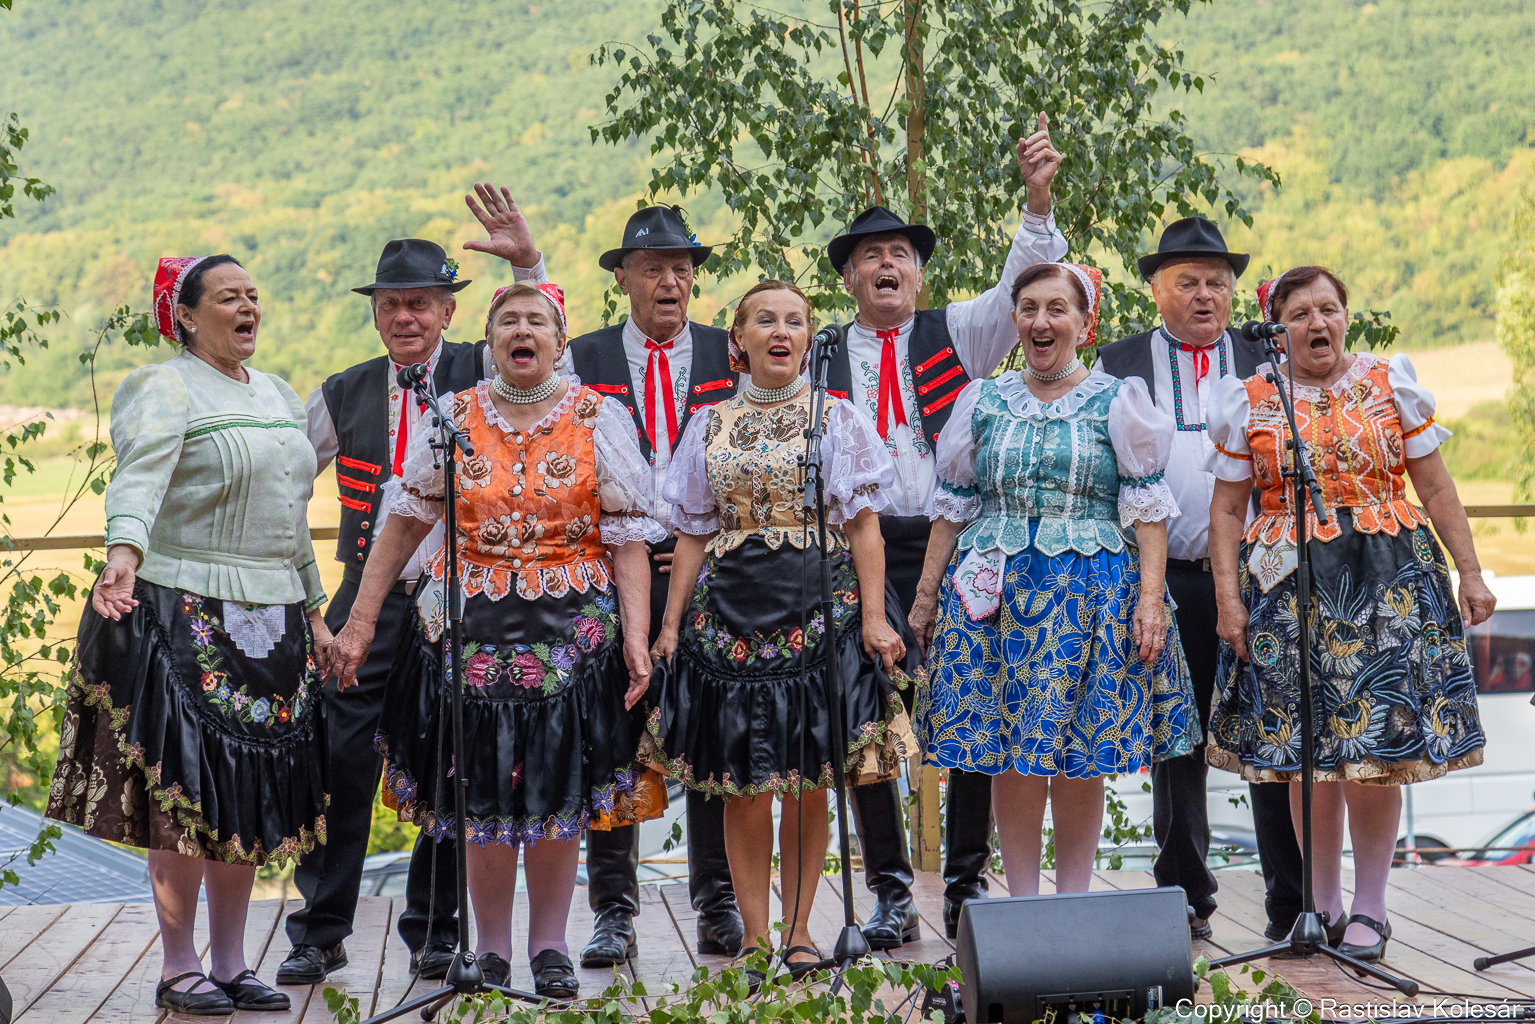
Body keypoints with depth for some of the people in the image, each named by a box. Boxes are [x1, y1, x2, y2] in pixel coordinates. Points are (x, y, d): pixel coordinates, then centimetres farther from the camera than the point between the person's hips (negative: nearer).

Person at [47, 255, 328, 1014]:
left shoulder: (278, 395, 17)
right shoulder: (165, 390, -6)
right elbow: (139, 479, -25)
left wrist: (315, 611, 20)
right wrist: (124, 553, -43)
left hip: (271, 624, 7)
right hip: (187, 614, -7)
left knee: (252, 793, 8)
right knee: (185, 788, -5)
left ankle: (231, 964, 16)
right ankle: (178, 969, 4)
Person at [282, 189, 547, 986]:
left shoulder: (481, 375, 3)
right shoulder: (343, 397, 9)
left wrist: (527, 262, -24)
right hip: (367, 606, 1)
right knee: (339, 768, -2)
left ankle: (434, 934, 17)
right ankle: (319, 934, 9)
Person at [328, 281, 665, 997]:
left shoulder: (598, 419, 3)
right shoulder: (453, 419, 7)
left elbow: (627, 538, -1)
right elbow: (405, 522, 8)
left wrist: (636, 638, -9)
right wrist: (360, 621, 4)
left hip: (570, 630, -1)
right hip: (471, 631, 1)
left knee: (559, 790, 2)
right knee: (481, 794, 2)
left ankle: (549, 945, 17)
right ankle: (491, 949, 16)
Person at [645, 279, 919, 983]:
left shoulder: (837, 418, 5)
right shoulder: (710, 425, 11)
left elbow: (863, 528, 2)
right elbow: (693, 534, 12)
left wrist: (873, 616, -7)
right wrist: (671, 624, 7)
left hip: (819, 608, -2)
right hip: (730, 609, 2)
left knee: (808, 782, 0)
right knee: (741, 783, 1)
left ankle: (798, 934, 11)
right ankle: (754, 938, 9)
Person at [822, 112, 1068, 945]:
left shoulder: (957, 336, 9)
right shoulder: (822, 361, 11)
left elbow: (1024, 287, -6)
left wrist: (1037, 202, -20)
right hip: (864, 555, 1)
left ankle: (968, 885, 11)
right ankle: (890, 893, 12)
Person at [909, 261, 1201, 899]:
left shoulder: (1117, 401, 3)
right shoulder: (984, 401, 11)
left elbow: (1146, 506, 0)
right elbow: (953, 504, 14)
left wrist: (1150, 596, -10)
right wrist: (926, 593, 11)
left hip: (1093, 591, -2)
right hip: (997, 592, 2)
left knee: (1081, 758, 0)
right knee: (1009, 754, 0)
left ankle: (1074, 901, 11)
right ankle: (1021, 901, 9)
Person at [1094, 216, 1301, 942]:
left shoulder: (1265, 360, 12)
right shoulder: (1118, 365, 9)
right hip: (1166, 582, 0)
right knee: (1175, 745, 6)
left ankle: (1294, 904, 3)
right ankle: (1186, 901, 15)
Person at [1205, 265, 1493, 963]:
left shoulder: (1391, 384, 7)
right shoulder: (1249, 401, 6)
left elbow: (1436, 489, 8)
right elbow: (1228, 509, 6)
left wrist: (1470, 573, 3)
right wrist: (1227, 599, -2)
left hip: (1387, 584, 0)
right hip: (1286, 588, 0)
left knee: (1378, 749, -3)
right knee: (1307, 751, 1)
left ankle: (1370, 907, 8)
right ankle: (1323, 905, 14)